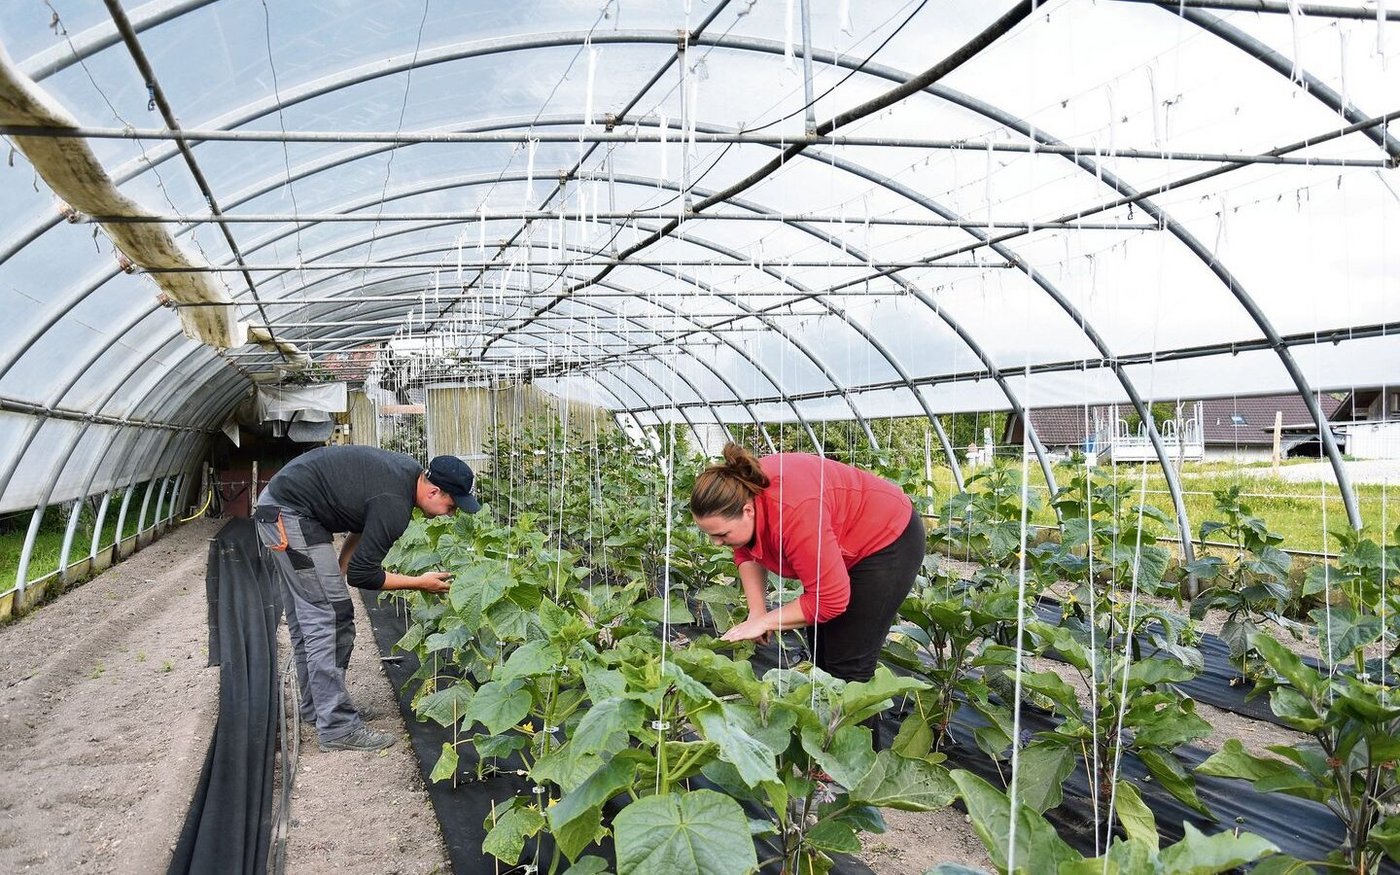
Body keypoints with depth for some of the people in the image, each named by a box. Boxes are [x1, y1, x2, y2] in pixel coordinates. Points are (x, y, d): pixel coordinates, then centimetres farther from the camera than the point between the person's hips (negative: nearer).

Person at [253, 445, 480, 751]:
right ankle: (337, 727, -5)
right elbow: (362, 575, -18)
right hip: (289, 515, -10)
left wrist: (340, 567, 9)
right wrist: (420, 583, -8)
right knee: (330, 620, -9)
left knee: (306, 618, 17)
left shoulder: (409, 471, 2)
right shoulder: (395, 506, -26)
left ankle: (315, 708, 28)